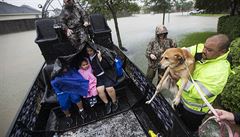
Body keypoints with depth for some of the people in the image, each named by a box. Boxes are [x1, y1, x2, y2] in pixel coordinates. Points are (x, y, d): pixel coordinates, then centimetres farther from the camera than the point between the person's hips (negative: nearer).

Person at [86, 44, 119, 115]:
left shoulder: (100, 55, -5)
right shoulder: (88, 58, 9)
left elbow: (107, 66, -13)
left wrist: (100, 58, -23)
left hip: (106, 74, -3)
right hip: (98, 77, 3)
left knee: (109, 89, -22)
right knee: (99, 90, -22)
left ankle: (115, 102, 9)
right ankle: (107, 103, 5)